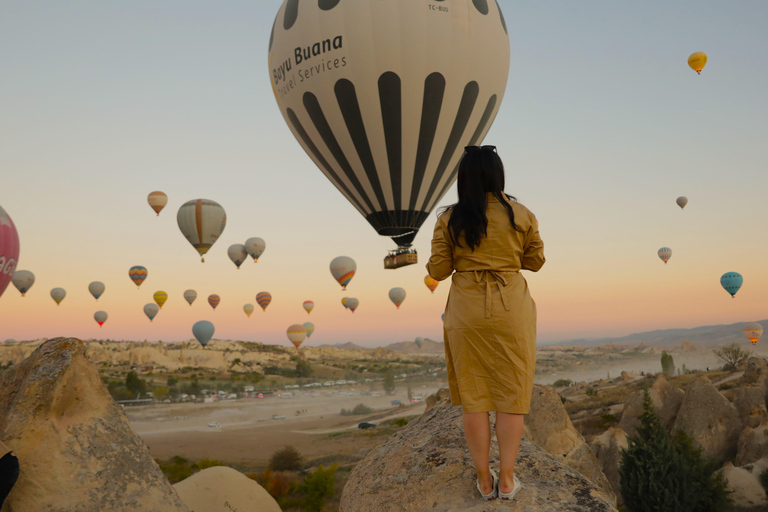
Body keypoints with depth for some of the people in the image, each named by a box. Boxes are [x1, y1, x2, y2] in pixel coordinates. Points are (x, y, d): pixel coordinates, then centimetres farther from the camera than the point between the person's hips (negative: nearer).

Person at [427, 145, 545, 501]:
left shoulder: (449, 219, -4)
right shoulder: (522, 215, -2)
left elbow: (439, 271, -1)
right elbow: (535, 261, 8)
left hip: (466, 312, 0)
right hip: (511, 311, 0)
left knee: (473, 395, 9)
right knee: (512, 394, 10)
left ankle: (484, 480, 17)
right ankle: (506, 479, 15)